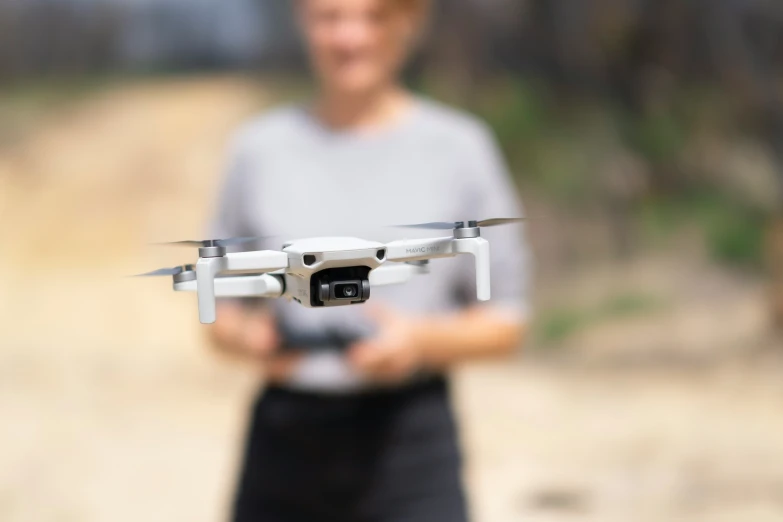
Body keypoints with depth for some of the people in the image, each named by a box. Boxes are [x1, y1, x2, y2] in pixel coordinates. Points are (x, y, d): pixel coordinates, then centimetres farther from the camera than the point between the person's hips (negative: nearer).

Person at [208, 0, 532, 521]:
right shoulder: (260, 147, 7)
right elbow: (220, 311, 12)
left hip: (410, 440, -2)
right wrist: (252, 338, -10)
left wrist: (421, 340, -15)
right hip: (284, 441, 2)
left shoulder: (458, 147, 1)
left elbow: (507, 322, 4)